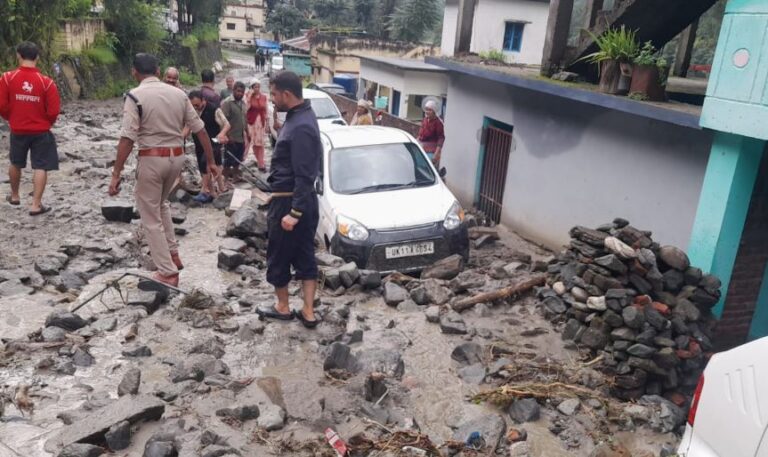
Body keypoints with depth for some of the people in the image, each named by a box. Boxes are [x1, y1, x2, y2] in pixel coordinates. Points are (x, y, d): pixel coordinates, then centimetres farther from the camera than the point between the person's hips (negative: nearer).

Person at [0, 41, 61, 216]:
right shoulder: (46, 82, -12)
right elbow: (54, 111, -12)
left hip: (18, 130, 2)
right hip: (41, 131, -2)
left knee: (16, 164, 22)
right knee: (41, 167, 2)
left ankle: (14, 196, 39)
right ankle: (36, 205, -3)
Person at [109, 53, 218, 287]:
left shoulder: (135, 96, -10)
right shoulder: (179, 93, 5)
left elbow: (127, 138, -17)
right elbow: (200, 129, 5)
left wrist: (116, 174, -14)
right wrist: (210, 161, 13)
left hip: (152, 159, -5)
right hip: (177, 157, 6)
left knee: (151, 217, 8)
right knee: (161, 204, 30)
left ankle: (168, 273, 10)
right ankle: (173, 254, 27)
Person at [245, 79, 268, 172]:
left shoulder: (264, 97, 6)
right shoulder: (248, 96, -4)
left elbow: (265, 111, 11)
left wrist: (266, 123, 8)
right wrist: (250, 96, -18)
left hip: (261, 122, 4)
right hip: (251, 122, -3)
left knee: (260, 144, 6)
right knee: (247, 142, -5)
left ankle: (261, 164, 10)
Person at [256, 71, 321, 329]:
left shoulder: (300, 127, -23)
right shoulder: (302, 116, 9)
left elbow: (304, 176, -26)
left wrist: (294, 213, -27)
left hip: (289, 202, -10)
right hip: (304, 201, 10)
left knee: (278, 257, 8)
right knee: (305, 256, 12)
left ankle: (283, 308, 25)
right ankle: (308, 313, 19)